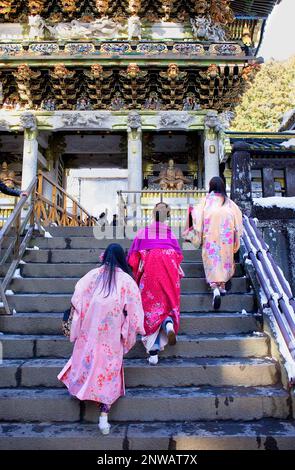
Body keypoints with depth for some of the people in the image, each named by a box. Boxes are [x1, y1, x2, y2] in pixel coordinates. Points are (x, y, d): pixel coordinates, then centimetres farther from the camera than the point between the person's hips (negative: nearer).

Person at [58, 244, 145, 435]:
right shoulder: (126, 280, -2)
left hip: (90, 331, 1)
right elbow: (133, 310, -3)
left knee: (88, 359, 22)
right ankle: (104, 415, 8)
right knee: (109, 368, 7)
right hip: (112, 335, -1)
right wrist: (129, 332, 7)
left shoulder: (93, 275, 2)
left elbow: (77, 299, -1)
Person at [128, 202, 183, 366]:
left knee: (151, 306, 3)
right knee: (169, 302, 14)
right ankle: (169, 323, -21)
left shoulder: (143, 232, 7)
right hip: (168, 271, 1)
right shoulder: (170, 233, 10)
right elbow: (178, 255, 13)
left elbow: (133, 256, 7)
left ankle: (153, 352, -2)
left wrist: (137, 272, 19)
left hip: (149, 271, -1)